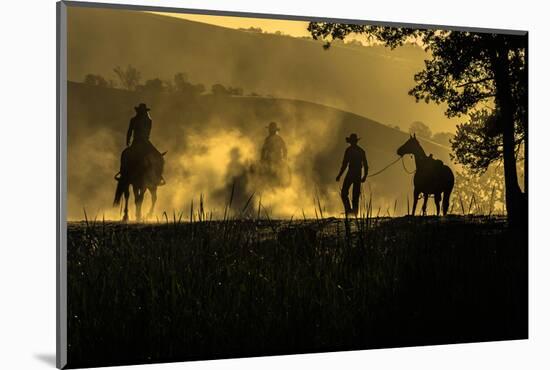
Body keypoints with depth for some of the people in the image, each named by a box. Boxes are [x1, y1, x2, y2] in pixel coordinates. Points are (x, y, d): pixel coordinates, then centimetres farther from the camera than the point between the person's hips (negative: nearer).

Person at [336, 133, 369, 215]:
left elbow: (345, 164, -12)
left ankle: (348, 209, -17)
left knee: (344, 193, -1)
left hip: (350, 174, -6)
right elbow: (366, 165, 13)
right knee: (355, 195, 11)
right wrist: (364, 176, 25)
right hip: (358, 176, 6)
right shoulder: (361, 151, 12)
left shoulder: (349, 150, -6)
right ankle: (355, 211, 6)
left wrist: (339, 175, -6)